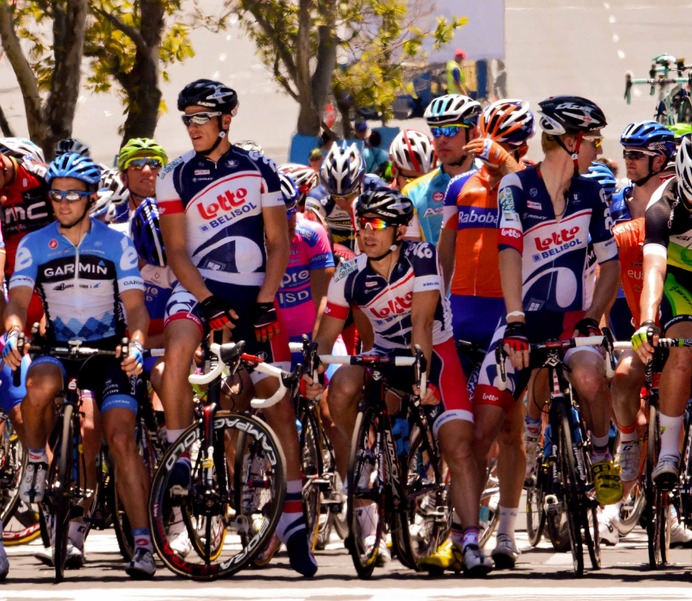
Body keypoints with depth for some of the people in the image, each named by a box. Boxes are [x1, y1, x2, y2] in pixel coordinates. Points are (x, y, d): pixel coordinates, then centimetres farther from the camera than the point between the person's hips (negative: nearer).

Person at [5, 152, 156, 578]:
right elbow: (18, 301, -8)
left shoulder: (116, 244, -3)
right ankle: (36, 462, -7)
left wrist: (135, 344, -29)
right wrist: (13, 332, -31)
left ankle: (143, 543, -17)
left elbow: (135, 305, -9)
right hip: (59, 348, 1)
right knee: (40, 385, -36)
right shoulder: (34, 246, 0)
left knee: (121, 437, -18)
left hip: (109, 350, -1)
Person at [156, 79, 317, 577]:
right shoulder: (175, 178, 2)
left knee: (278, 405, -3)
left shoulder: (259, 171, 3)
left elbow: (278, 244, 2)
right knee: (178, 345, -34)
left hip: (254, 297, 0)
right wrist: (210, 303, -16)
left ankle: (294, 520, 3)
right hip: (200, 290, 0)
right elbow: (177, 251, -2)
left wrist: (263, 304, -11)